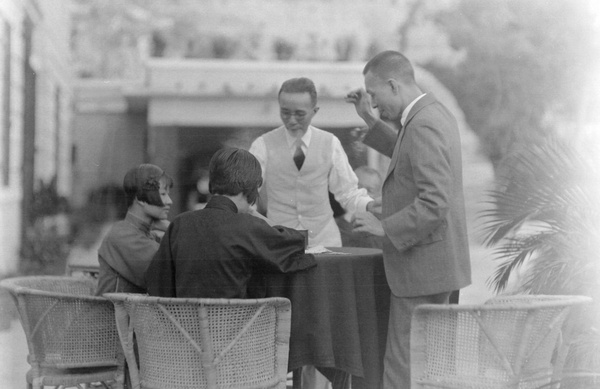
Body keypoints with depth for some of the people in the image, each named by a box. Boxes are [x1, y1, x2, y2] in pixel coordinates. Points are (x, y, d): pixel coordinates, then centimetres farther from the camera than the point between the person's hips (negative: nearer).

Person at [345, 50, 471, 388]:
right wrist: (371, 120, 21)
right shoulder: (434, 113, 10)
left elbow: (434, 204, -28)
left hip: (422, 266, -10)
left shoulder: (423, 126, -22)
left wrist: (384, 227, -19)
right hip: (435, 262, 10)